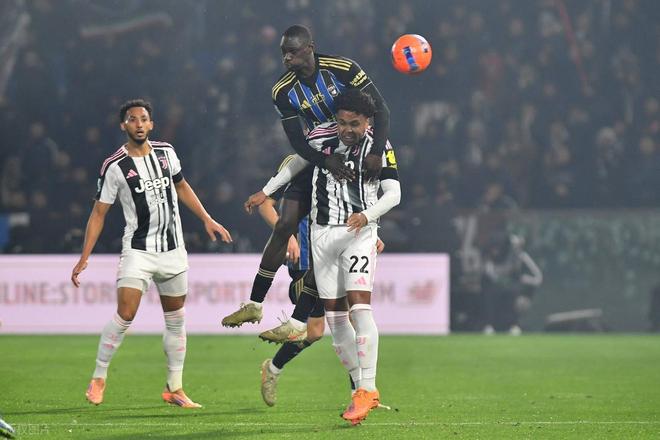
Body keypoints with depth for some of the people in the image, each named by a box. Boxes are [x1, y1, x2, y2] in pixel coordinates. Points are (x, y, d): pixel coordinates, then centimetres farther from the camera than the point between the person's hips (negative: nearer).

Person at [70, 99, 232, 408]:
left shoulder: (165, 152, 3)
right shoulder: (115, 167, -9)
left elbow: (181, 186, 21)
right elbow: (99, 212, -5)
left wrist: (206, 219, 16)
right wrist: (84, 258, -9)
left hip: (173, 249, 4)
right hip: (138, 251, -4)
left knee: (176, 319, 7)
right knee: (125, 315, -16)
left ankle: (174, 389, 16)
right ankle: (98, 378, 0)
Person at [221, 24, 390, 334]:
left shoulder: (342, 69, -20)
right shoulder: (284, 91, -9)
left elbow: (380, 110, -20)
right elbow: (297, 140, -14)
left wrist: (376, 153, -34)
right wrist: (327, 161, -32)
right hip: (317, 158, 4)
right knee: (284, 226, -3)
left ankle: (299, 321, -6)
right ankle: (255, 305, 9)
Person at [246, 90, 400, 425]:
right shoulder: (320, 137, 4)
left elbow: (393, 193, -12)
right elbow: (297, 162, 23)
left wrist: (367, 215, -29)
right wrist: (266, 192, 23)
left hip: (359, 233, -4)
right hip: (322, 233, 4)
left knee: (359, 304, -21)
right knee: (334, 314, 2)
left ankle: (368, 388, -20)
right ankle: (361, 390, 9)